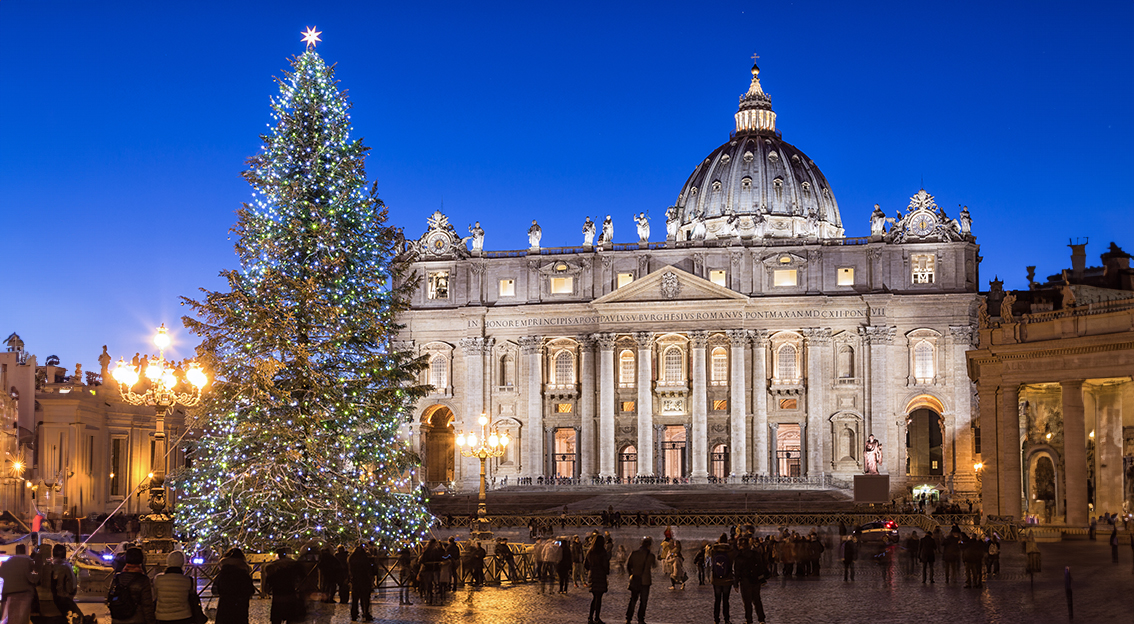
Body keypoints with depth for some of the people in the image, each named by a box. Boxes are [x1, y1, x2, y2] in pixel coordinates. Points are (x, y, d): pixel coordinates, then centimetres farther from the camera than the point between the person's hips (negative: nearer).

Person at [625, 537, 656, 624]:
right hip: (645, 581, -3)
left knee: (633, 599, 15)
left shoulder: (634, 553, -3)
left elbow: (628, 566, 5)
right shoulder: (650, 556, -11)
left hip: (634, 580, 3)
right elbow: (654, 566, 6)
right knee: (643, 601, 9)